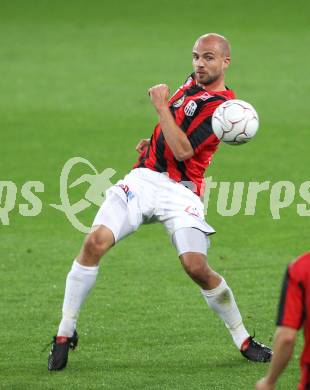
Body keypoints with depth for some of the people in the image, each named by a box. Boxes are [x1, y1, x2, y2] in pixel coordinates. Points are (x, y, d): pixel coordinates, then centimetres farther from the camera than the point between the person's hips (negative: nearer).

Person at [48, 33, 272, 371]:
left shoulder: (221, 105, -10)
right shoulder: (192, 83, 16)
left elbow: (182, 150, -19)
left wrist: (161, 106, -16)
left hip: (178, 191, -6)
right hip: (144, 178, 6)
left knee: (196, 267, -20)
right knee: (95, 242, -15)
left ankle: (243, 340, 3)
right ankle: (65, 332, -7)